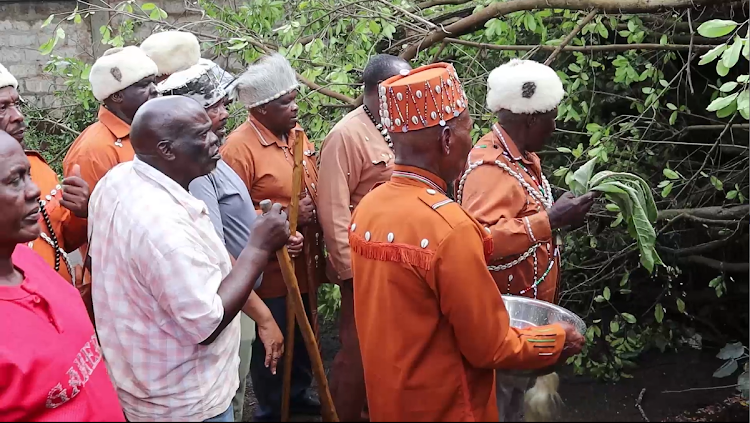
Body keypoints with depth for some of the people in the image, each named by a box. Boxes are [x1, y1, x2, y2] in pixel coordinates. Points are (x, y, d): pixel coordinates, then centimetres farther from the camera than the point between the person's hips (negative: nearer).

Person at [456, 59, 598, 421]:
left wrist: (562, 212, 8)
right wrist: (550, 221, -37)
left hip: (523, 309, 10)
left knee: (515, 391, 24)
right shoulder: (491, 168, -26)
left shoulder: (521, 155, 6)